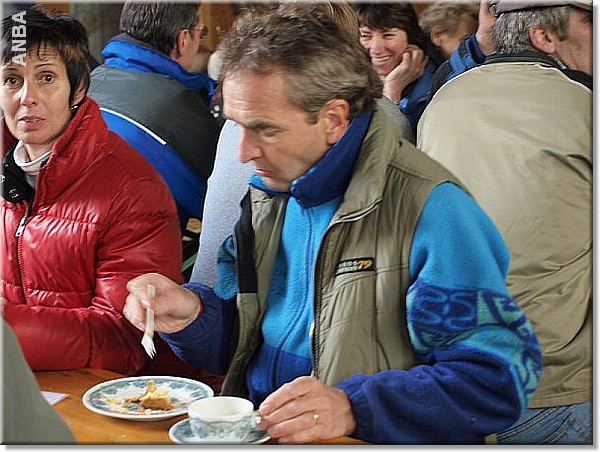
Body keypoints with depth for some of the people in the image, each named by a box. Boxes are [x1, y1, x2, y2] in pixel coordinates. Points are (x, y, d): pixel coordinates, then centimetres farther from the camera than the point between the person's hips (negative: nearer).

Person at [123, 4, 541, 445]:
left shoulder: (429, 210, -15)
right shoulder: (266, 191, 7)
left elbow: (498, 379, -18)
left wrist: (354, 407, -28)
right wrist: (192, 313, -5)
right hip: (249, 428, 4)